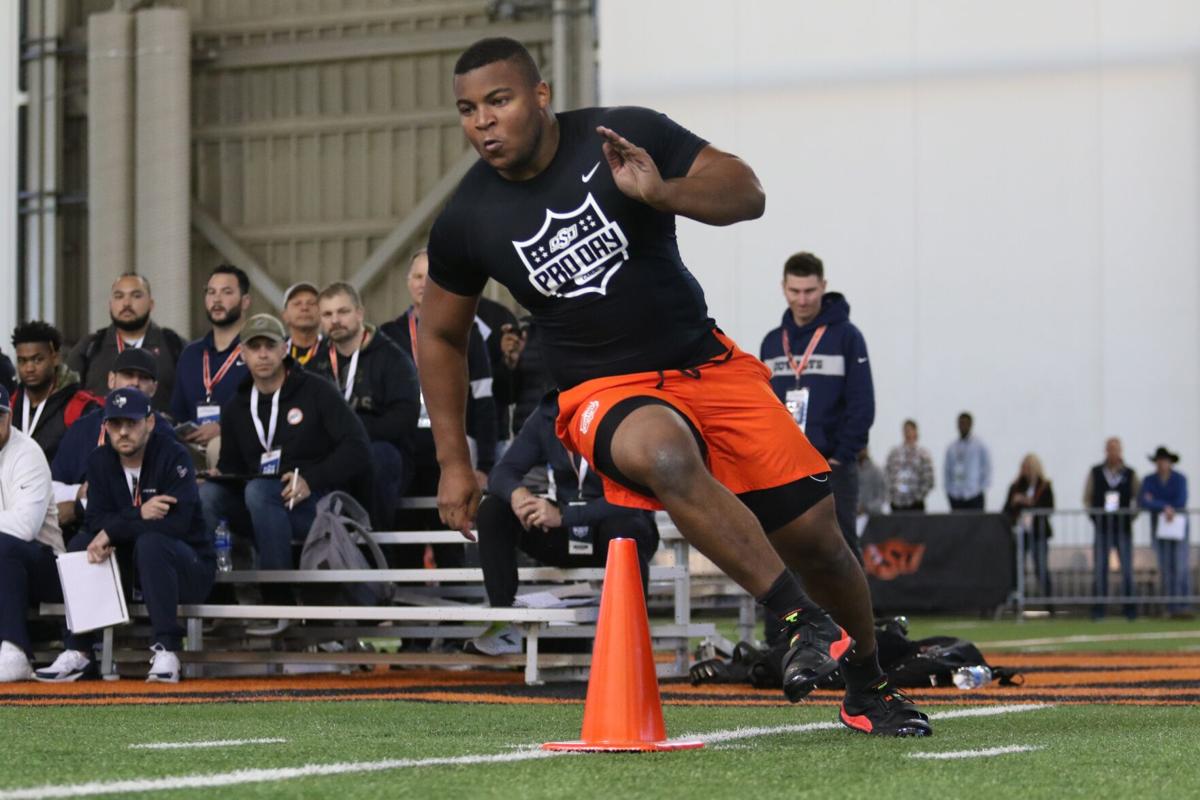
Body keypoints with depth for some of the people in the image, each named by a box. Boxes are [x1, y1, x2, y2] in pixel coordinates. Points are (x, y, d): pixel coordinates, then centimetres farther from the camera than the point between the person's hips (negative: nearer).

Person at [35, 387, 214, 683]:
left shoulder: (173, 456, -16)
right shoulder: (100, 461, 1)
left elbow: (178, 523, -27)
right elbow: (95, 520, -8)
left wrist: (112, 531, -25)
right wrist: (138, 515, -28)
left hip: (191, 567, -6)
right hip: (131, 567, 6)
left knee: (150, 543, -34)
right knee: (80, 544, -14)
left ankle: (167, 651, -35)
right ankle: (78, 653, -14)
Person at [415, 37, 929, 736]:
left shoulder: (625, 134, -9)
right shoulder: (467, 221, -4)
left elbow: (747, 194, -6)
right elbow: (442, 336, 11)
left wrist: (661, 192, -26)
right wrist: (455, 463, 9)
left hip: (706, 361, 1)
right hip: (605, 391, -1)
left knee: (815, 537, 0)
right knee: (662, 451, -38)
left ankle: (869, 686, 27)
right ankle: (803, 623, -36)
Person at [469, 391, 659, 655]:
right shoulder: (546, 417, -4)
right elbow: (502, 472, -4)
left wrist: (563, 515, -36)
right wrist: (515, 492, -30)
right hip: (565, 533, 5)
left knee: (622, 529, -39)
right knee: (492, 510, -15)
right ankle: (503, 627, -16)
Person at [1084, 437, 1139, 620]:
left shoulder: (1130, 474, 5)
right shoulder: (1095, 473, 7)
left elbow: (1137, 498, 8)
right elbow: (1087, 498, 10)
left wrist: (1132, 514, -8)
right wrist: (1094, 515, -4)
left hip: (1124, 528, 0)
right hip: (1102, 528, 0)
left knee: (1127, 569, 0)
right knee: (1099, 569, -2)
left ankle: (1130, 609, 6)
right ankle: (1098, 608, 2)